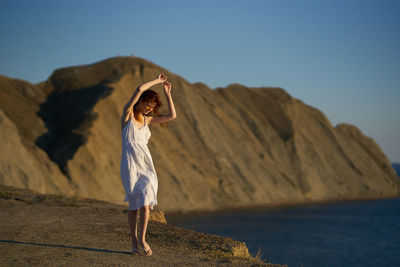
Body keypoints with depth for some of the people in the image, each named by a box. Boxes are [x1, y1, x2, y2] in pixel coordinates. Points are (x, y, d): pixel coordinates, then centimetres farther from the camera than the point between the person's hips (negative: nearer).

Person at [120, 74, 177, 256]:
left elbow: (172, 116, 9)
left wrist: (167, 93, 9)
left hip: (146, 165, 4)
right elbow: (139, 90, -17)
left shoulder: (147, 119, 12)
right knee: (134, 205, 2)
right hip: (130, 165, -4)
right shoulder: (127, 114, -4)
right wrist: (157, 81, -6)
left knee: (145, 205, -9)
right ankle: (134, 241, 15)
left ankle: (142, 239, 4)